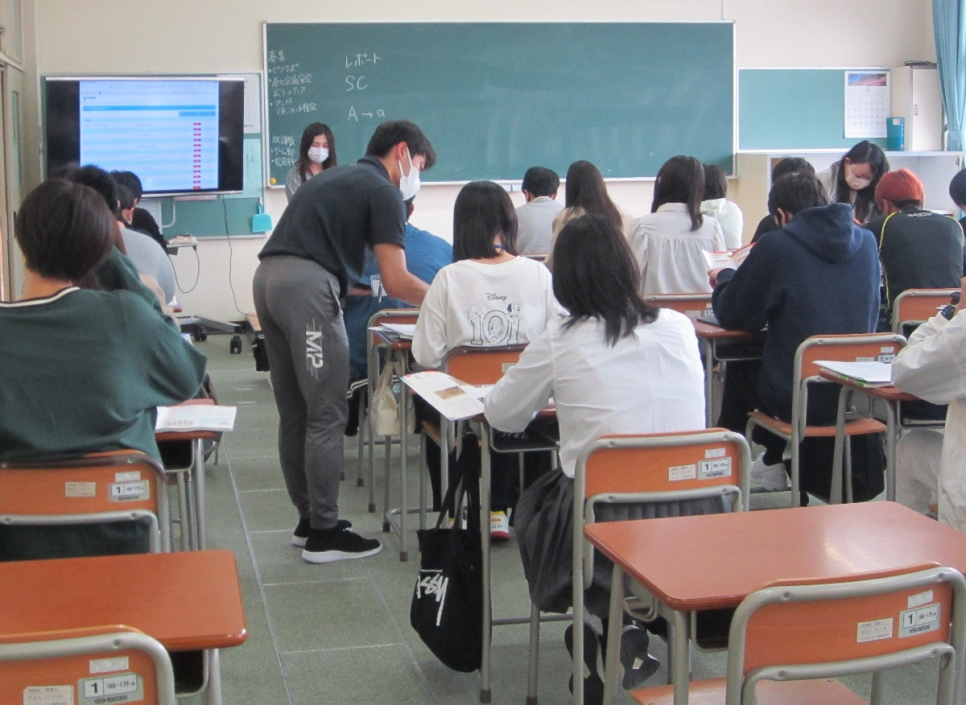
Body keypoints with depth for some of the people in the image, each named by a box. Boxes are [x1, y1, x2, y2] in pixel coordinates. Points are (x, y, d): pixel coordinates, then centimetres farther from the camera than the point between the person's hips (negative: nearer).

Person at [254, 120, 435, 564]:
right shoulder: (384, 191, 1)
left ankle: (308, 519, 23)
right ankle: (323, 533, 2)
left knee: (294, 412, 14)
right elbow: (396, 281, -5)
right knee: (326, 414, -3)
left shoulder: (336, 178, 27)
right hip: (307, 284, -9)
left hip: (267, 277, 9)